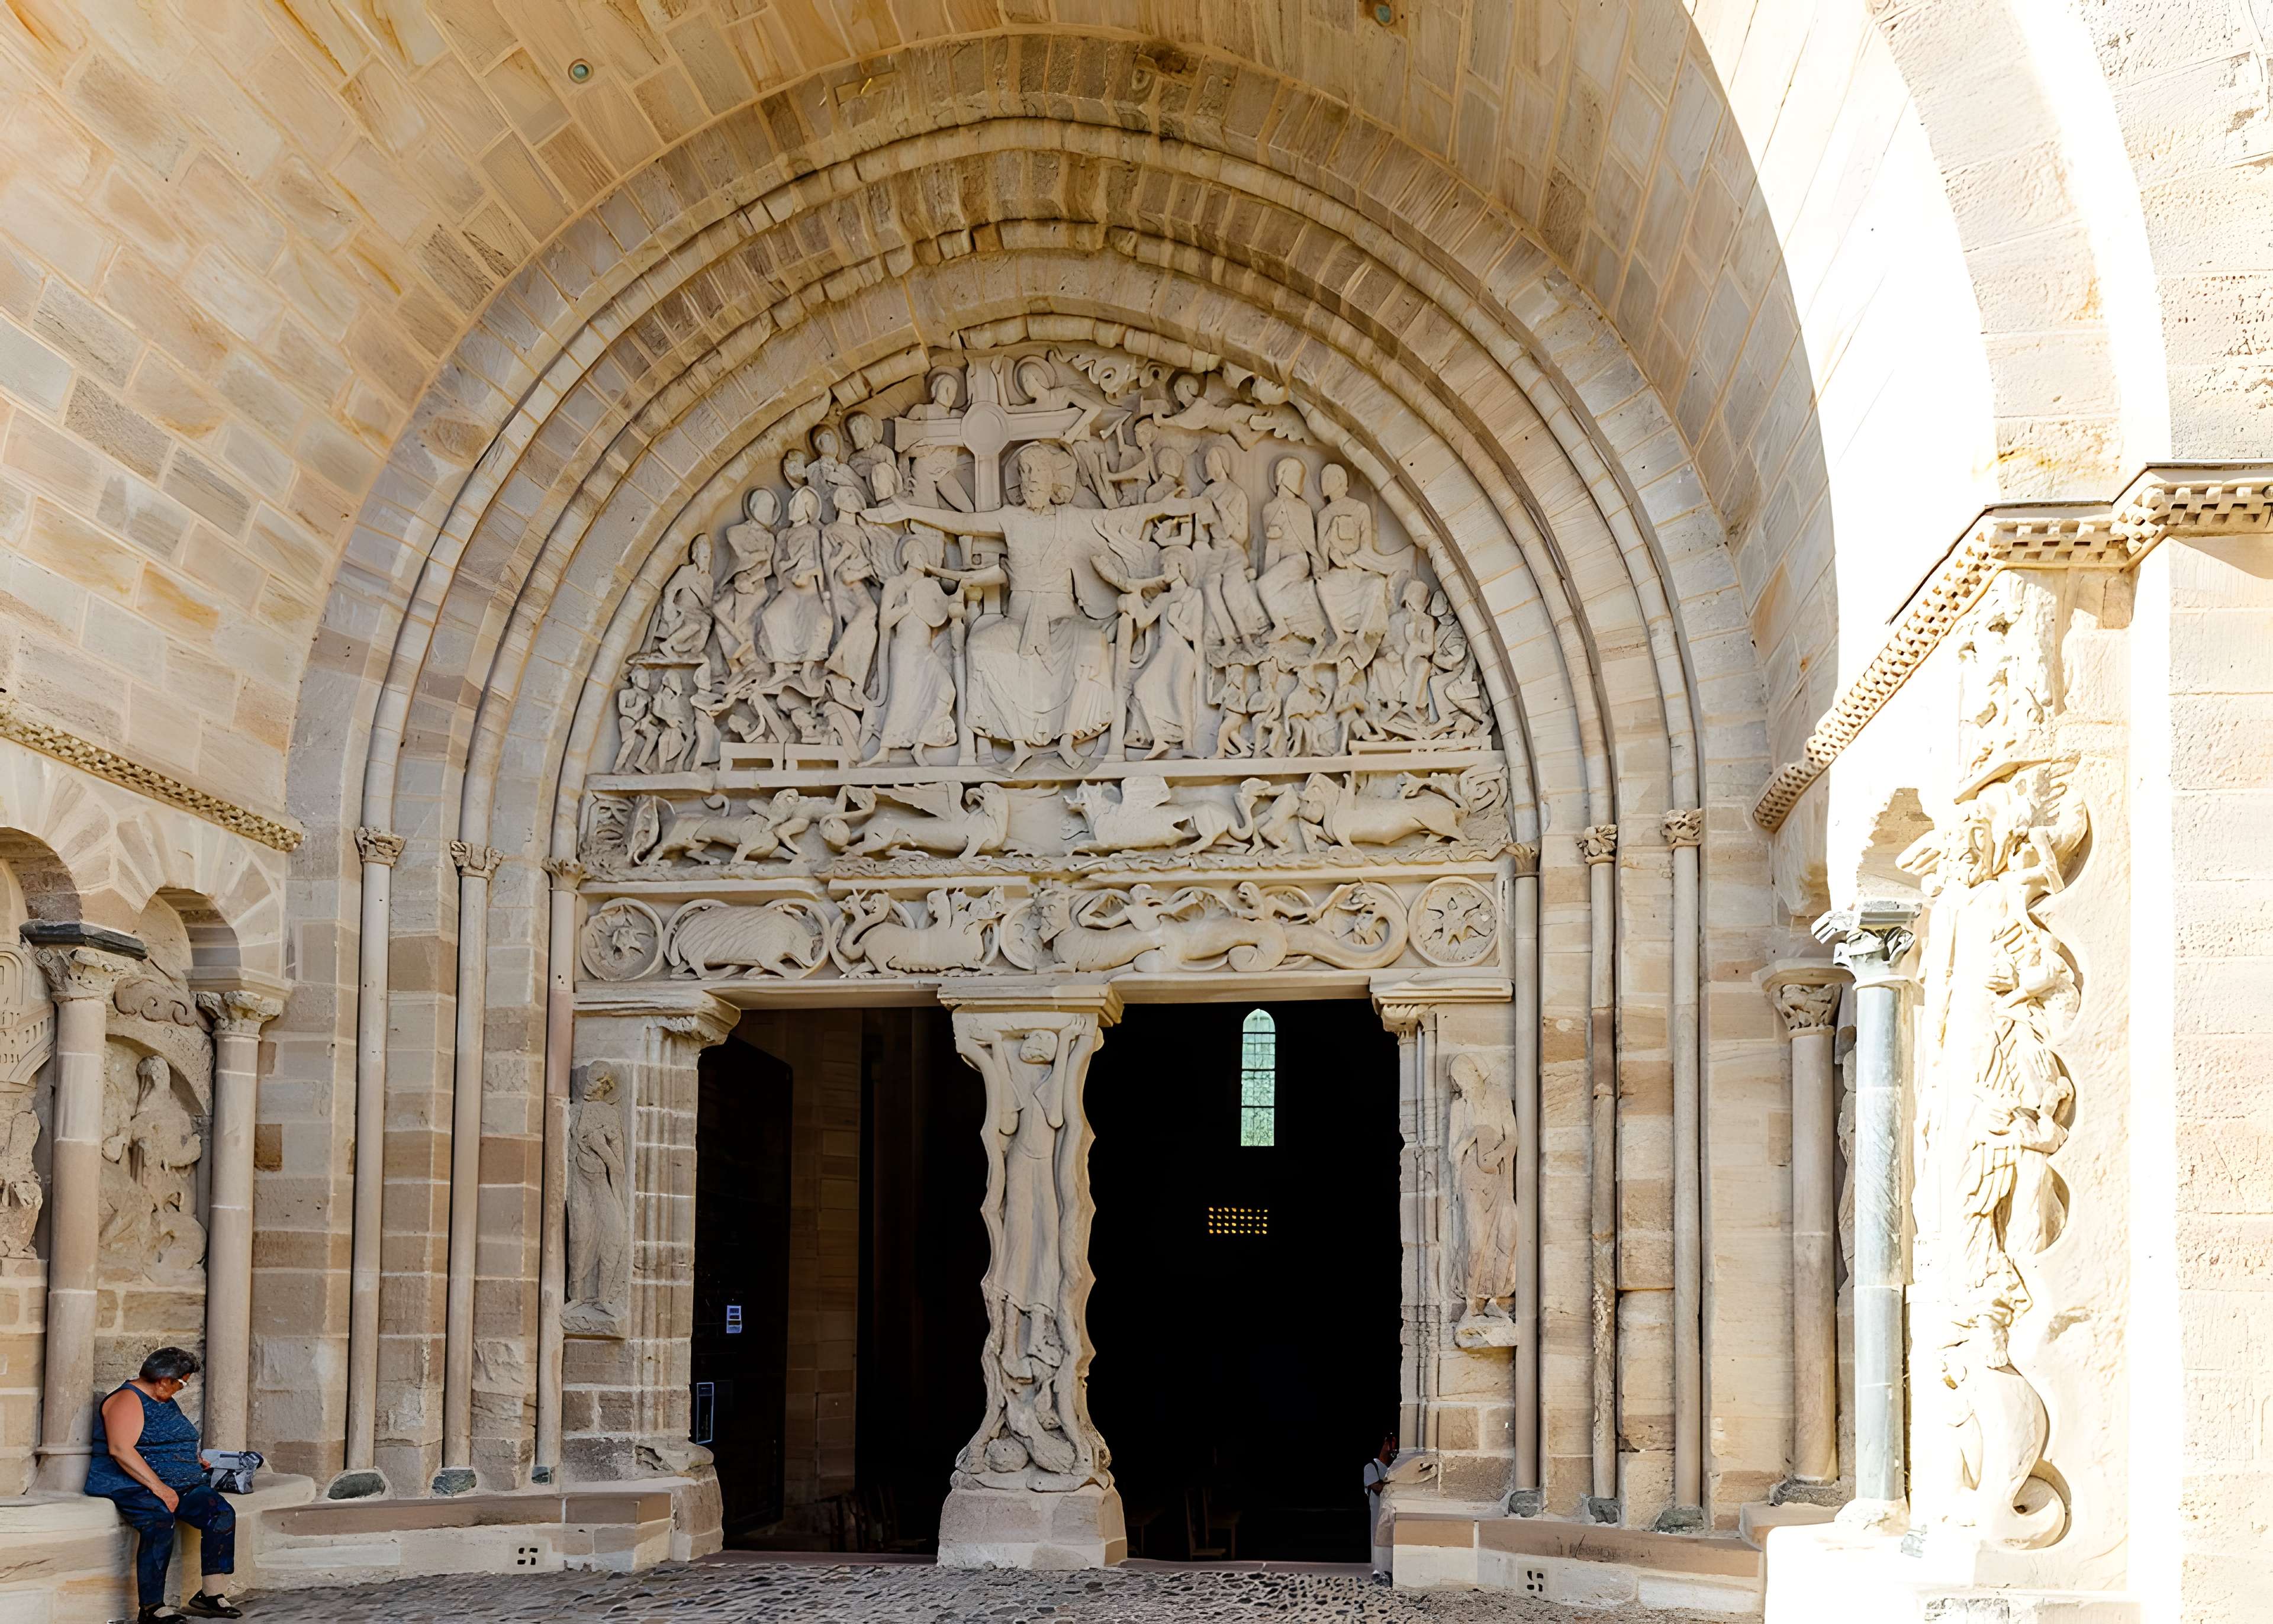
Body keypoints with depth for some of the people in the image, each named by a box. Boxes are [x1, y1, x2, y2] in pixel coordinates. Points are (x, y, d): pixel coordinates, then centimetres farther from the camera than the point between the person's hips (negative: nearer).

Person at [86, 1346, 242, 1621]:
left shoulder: (167, 1401, 21)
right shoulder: (128, 1400, -9)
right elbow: (121, 1450, -22)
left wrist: (193, 1460, 20)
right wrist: (158, 1487, -26)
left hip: (178, 1485, 9)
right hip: (130, 1485, -9)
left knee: (223, 1514, -16)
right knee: (160, 1520, -38)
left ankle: (211, 1594, -17)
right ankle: (152, 1608, -35)